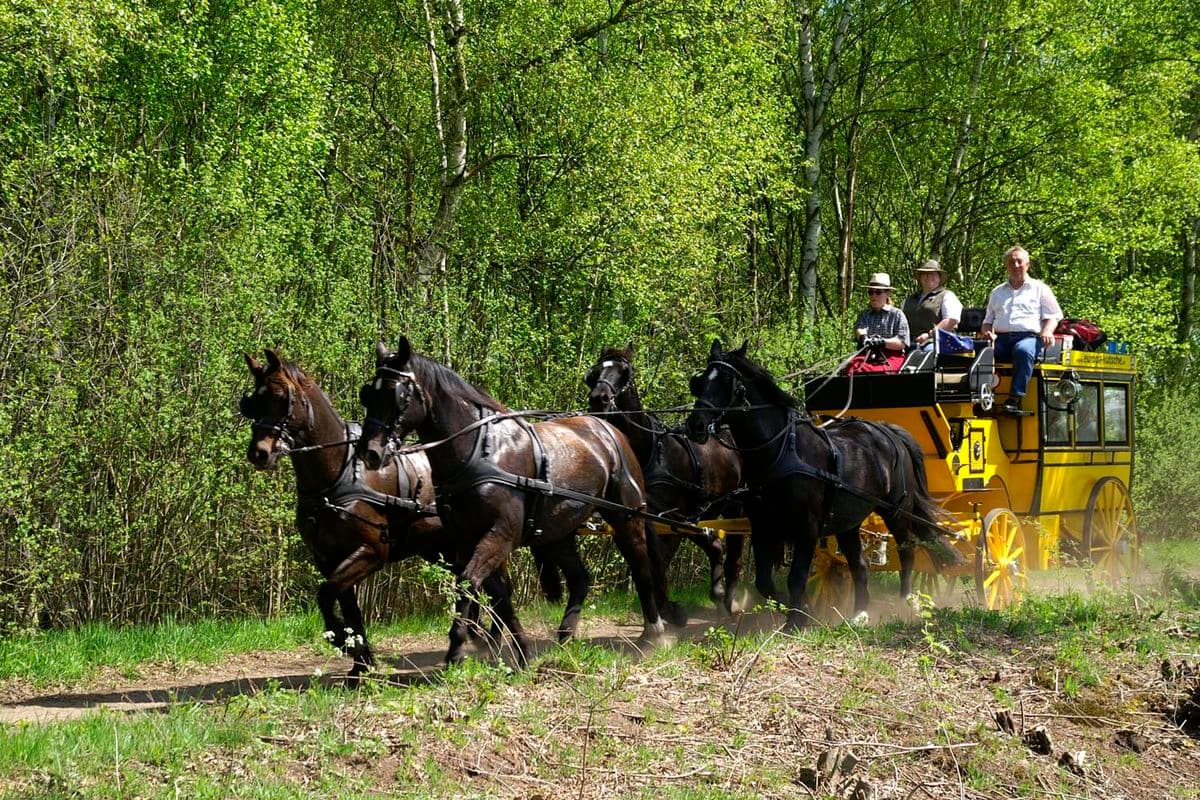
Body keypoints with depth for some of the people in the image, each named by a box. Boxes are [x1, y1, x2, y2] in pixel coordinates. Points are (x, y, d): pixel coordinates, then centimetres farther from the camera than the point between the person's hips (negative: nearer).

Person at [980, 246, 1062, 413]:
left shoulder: (1040, 289, 19)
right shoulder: (997, 292, 30)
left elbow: (1052, 317, 12)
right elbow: (988, 321, 28)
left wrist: (1047, 332, -10)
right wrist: (987, 331, 4)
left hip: (1029, 337, -3)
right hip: (1001, 337, 3)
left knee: (1023, 351, -40)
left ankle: (1015, 399, -46)